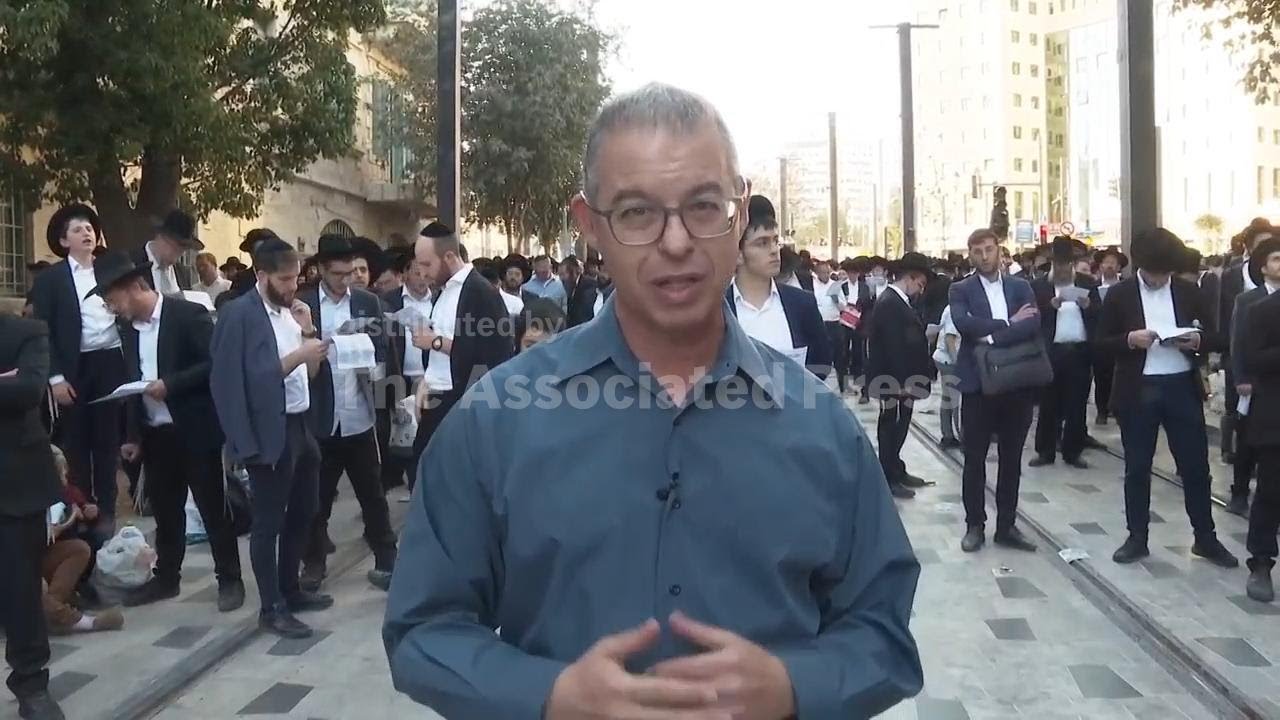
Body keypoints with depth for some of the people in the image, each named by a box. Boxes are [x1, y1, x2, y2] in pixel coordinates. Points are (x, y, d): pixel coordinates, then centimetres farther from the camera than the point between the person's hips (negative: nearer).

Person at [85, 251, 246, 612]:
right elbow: (133, 380, 14)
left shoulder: (188, 314, -12)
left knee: (212, 507, 2)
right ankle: (166, 577, 28)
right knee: (164, 509, 15)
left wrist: (170, 384, -22)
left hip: (195, 430, -6)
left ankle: (230, 579, 12)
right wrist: (133, 435, 10)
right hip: (155, 434, 7)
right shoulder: (128, 327, 9)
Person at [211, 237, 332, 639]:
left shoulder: (292, 309, 11)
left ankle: (290, 590, 32)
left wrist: (307, 333, -1)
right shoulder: (239, 314, -13)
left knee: (303, 512, 17)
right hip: (270, 432, -8)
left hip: (301, 425, 8)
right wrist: (296, 356, -24)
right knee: (269, 522, 2)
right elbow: (252, 378, -19)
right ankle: (271, 608, 12)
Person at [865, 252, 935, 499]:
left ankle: (897, 472, 29)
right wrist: (903, 382, -23)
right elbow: (894, 346, -24)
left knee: (897, 427, 18)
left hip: (901, 380, 10)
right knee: (892, 427, 1)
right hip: (895, 381, -10)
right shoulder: (890, 304, -20)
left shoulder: (898, 301, 11)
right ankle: (889, 480, 11)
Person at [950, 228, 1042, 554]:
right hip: (978, 383, -2)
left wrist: (992, 336, -18)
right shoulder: (961, 290, 2)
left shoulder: (1021, 287, 8)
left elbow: (1033, 324, -9)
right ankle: (975, 525, 13)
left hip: (1016, 383, 2)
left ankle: (1007, 525, 18)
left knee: (1011, 459, 9)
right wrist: (1008, 323, -14)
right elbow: (963, 323, -18)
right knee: (975, 459, 4)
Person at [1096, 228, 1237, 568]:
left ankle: (1206, 538, 21)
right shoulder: (1120, 294, -1)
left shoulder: (1189, 292, 5)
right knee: (1137, 468, 6)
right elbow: (1102, 342, -1)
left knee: (1196, 466, 7)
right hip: (1138, 391, -1)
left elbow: (1214, 337, 9)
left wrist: (1197, 340, -13)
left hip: (1182, 388, 2)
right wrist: (1130, 339, -19)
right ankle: (1137, 538, 17)